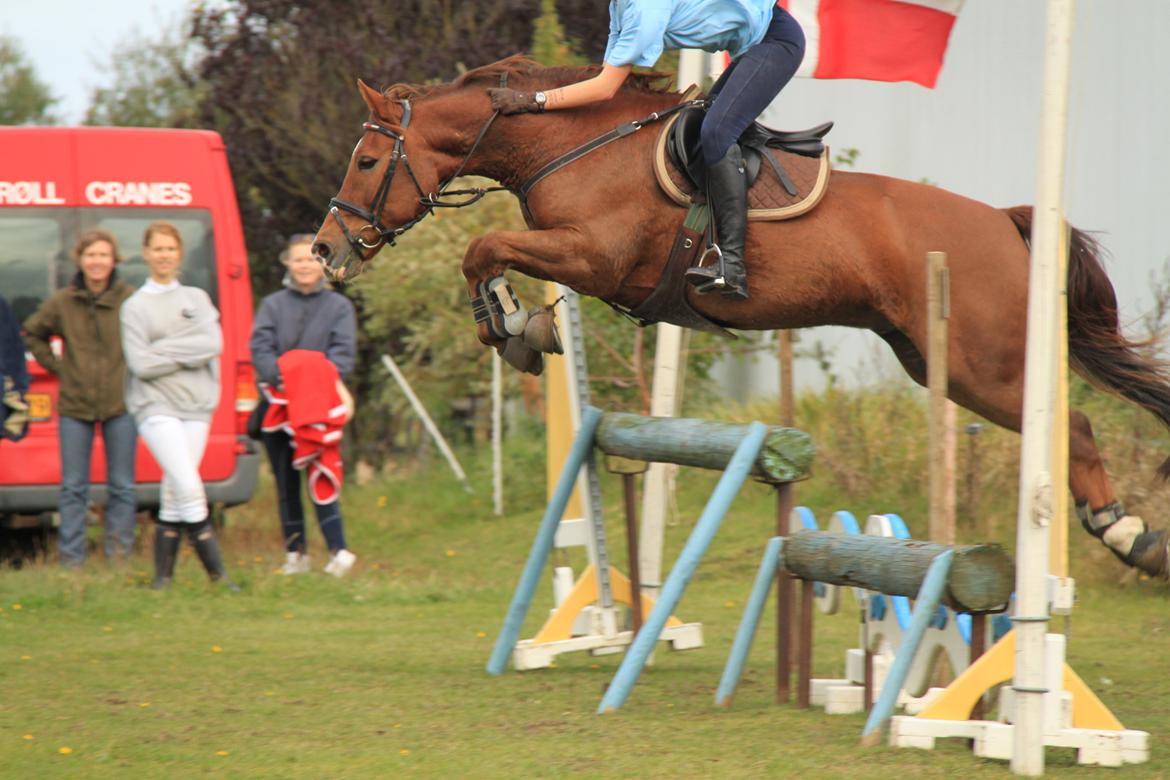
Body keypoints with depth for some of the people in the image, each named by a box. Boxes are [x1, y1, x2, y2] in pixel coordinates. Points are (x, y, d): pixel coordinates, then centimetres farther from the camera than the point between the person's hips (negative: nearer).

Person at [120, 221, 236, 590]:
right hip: (156, 407, -3)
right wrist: (188, 355, -4)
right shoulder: (135, 306, 6)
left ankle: (163, 576, 7)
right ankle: (216, 573, -15)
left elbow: (213, 344, -3)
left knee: (175, 495, 2)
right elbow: (141, 363, -6)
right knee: (188, 488, -15)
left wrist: (164, 350, -8)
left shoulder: (197, 299, 14)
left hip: (196, 407, 3)